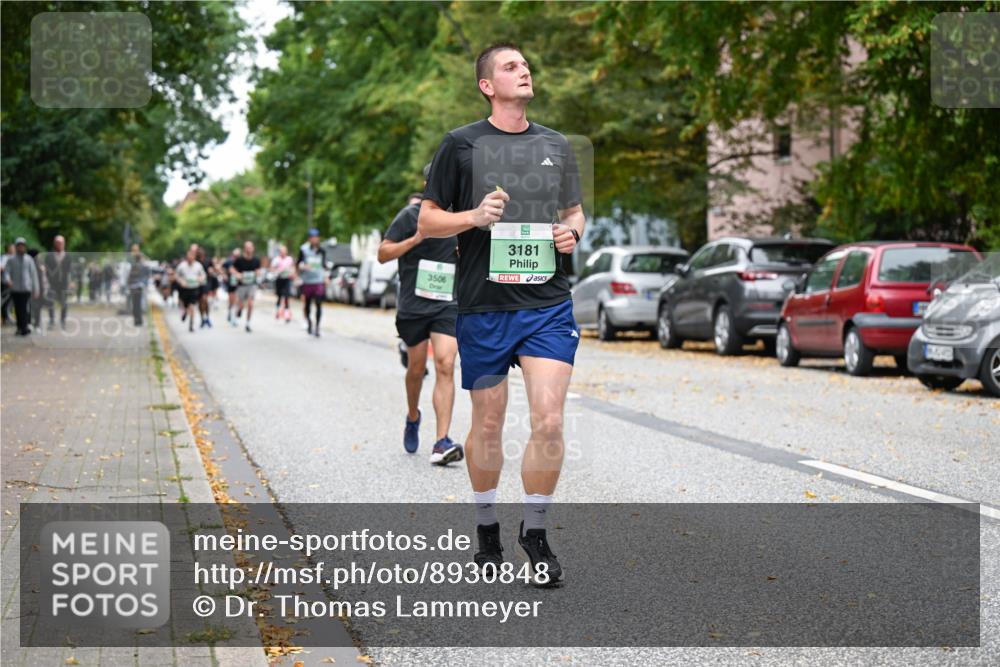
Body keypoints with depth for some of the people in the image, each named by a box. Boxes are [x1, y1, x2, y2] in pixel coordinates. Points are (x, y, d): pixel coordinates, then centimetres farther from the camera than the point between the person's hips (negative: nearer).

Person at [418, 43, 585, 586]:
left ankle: (535, 530, 8)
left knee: (549, 421, -10)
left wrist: (572, 231, 0)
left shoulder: (556, 145, 12)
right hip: (484, 306, -2)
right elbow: (427, 221, 3)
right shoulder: (461, 144, 1)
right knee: (488, 424, 8)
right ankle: (487, 528, 27)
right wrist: (474, 216, -15)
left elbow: (574, 211, 23)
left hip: (548, 303, 2)